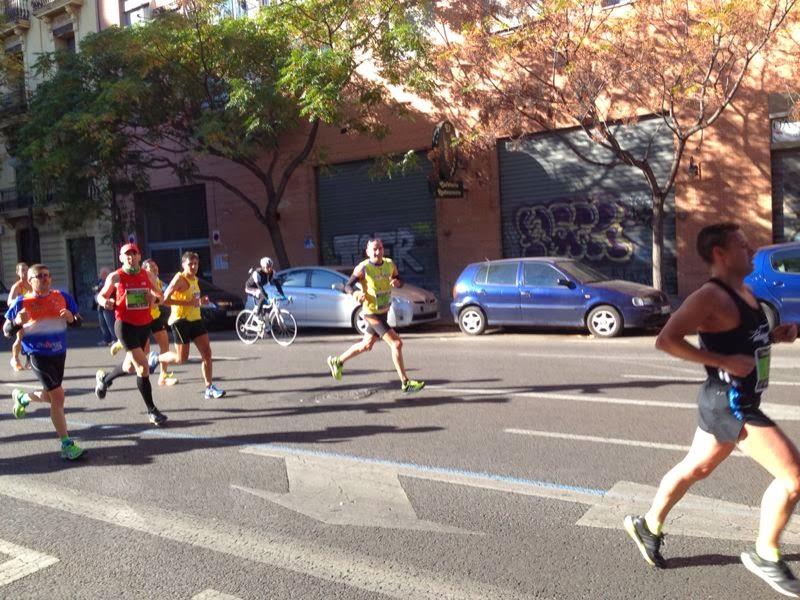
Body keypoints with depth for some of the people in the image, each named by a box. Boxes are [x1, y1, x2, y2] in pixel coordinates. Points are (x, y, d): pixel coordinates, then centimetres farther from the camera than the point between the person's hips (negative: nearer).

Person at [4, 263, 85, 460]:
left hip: (59, 353, 5)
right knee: (58, 396, -12)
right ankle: (67, 445, -4)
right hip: (38, 355, -5)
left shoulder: (62, 297, 1)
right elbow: (7, 331, -2)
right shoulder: (22, 302, -7)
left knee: (50, 396, 20)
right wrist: (17, 322, -24)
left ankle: (21, 397, 54)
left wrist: (71, 317, -16)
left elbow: (77, 322, 7)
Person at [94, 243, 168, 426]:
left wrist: (154, 296, -7)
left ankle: (104, 378, 53)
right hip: (125, 325, -5)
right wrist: (105, 302, -18)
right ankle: (152, 411, 0)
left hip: (145, 325, 6)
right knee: (143, 368, -11)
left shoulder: (147, 275, 5)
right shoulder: (115, 277, -5)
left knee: (130, 365, 21)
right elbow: (101, 296, 5)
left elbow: (157, 295, 17)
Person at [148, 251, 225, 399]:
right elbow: (165, 299, -19)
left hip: (195, 319, 8)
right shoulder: (179, 278, -12)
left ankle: (209, 388, 4)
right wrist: (188, 302, -24)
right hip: (180, 320, -8)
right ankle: (156, 358, 26)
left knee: (207, 352, -1)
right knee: (181, 359, -3)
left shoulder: (195, 279, 13)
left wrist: (201, 300, 7)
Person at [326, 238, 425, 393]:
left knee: (366, 346, 21)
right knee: (396, 343, -13)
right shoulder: (363, 268, -15)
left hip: (384, 312, 7)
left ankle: (337, 362, 40)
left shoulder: (389, 264, 1)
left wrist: (397, 282, -12)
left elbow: (400, 281, 12)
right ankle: (405, 383, -5)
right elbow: (348, 286, -9)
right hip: (372, 314, -7)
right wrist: (356, 293, -31)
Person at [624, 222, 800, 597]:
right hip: (729, 403, -10)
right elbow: (666, 340, -27)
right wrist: (724, 362, -27)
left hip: (738, 402, 10)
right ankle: (765, 557, 11)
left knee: (695, 468, 20)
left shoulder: (744, 291, 10)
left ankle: (647, 526, 36)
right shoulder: (710, 297, -19)